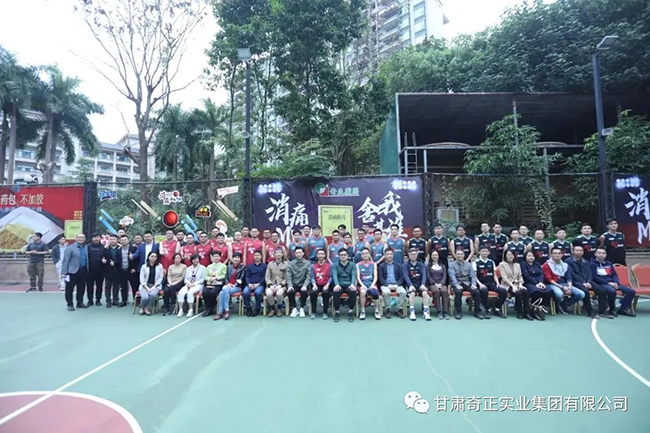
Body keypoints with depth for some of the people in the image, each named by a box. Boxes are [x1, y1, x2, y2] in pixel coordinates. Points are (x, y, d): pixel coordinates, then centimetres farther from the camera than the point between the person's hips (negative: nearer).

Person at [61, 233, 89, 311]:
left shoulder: (86, 248, 8)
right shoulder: (70, 248, -4)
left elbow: (87, 259, 9)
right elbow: (66, 260, -7)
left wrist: (87, 270, 4)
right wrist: (64, 272, -12)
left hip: (83, 271, 4)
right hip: (73, 271, -4)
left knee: (81, 288, 11)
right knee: (69, 289, 3)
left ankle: (80, 303, 23)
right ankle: (69, 304, 12)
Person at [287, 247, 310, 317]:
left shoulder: (308, 263, 4)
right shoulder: (291, 264, 7)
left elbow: (308, 276, -5)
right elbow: (288, 276, -2)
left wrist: (305, 285, -21)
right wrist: (290, 285, -20)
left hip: (303, 285, -1)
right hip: (294, 284, 1)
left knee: (304, 292, -32)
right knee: (290, 292, -29)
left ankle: (302, 308, -5)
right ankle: (294, 309, -4)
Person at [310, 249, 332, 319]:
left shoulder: (329, 265, 3)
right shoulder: (313, 266, 8)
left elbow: (331, 277, -2)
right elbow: (312, 277, 3)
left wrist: (327, 285, -17)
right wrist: (314, 285, -16)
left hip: (326, 285, -2)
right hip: (317, 285, 2)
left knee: (325, 293, -34)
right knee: (312, 292, -30)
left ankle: (325, 313, -18)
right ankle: (313, 312, -13)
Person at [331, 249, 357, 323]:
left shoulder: (352, 264, 11)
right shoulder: (335, 265, 10)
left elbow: (353, 275, -2)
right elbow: (334, 275, -6)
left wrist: (352, 284, -24)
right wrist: (337, 285, -27)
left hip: (349, 285, 0)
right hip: (339, 285, 0)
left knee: (353, 291, -33)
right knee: (335, 291, -33)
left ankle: (351, 311, -16)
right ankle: (336, 312, -17)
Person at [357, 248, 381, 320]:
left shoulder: (374, 264, 12)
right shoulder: (358, 265, 10)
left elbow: (375, 277, 3)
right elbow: (358, 277, 0)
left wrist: (372, 285, -15)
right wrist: (362, 285, -17)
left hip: (372, 283, 1)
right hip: (362, 284, -1)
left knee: (375, 293, -33)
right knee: (363, 292, -36)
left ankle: (377, 311, -12)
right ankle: (362, 311, -20)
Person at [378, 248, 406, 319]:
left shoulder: (398, 265, 15)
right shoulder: (381, 266, 10)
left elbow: (401, 277, 8)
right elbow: (380, 278, 1)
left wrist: (397, 285, -10)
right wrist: (388, 285, -15)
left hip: (396, 285, 2)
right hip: (385, 285, -2)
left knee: (403, 292, -29)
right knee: (386, 292, -35)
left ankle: (399, 309, -13)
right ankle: (388, 310, -17)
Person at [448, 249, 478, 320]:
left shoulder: (469, 265, 14)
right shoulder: (452, 264, 4)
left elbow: (473, 276, 7)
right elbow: (452, 276, -8)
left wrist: (473, 284, -13)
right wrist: (457, 285, -24)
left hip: (467, 283, 3)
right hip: (457, 283, -3)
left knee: (477, 292, -25)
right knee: (458, 292, -35)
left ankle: (476, 311, -8)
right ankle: (459, 312, -19)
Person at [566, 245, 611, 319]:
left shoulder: (585, 262, 23)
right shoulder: (568, 261, 1)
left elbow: (589, 273, 12)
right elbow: (572, 274, -8)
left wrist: (588, 282, -7)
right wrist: (583, 282, -16)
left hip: (587, 282, 6)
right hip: (576, 282, -6)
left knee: (602, 291, -14)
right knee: (585, 291, -33)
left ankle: (602, 311, -6)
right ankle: (590, 312, -20)